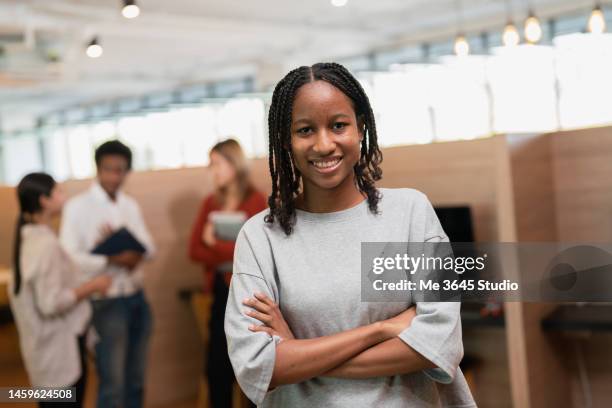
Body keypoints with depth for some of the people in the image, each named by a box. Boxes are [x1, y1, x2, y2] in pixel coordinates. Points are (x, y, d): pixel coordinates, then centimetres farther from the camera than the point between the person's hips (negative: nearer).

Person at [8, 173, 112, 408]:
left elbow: (16, 289, 14)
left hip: (48, 347, 9)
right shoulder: (46, 244, -22)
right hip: (60, 352, -9)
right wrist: (92, 286, -15)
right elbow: (51, 303, -26)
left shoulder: (28, 239, 7)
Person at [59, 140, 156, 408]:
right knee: (112, 384, -2)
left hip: (137, 298, 6)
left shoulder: (131, 206, 10)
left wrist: (126, 247, -16)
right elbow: (69, 257, -17)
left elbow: (149, 248, 4)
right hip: (106, 302, -6)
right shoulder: (77, 206, -9)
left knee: (136, 379, 16)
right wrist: (112, 260, -27)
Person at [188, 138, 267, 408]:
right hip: (220, 291, 5)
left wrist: (216, 244, -11)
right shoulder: (210, 204, 9)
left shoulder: (256, 201, -7)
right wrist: (230, 253, -14)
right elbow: (195, 250, 2)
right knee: (216, 367, 8)